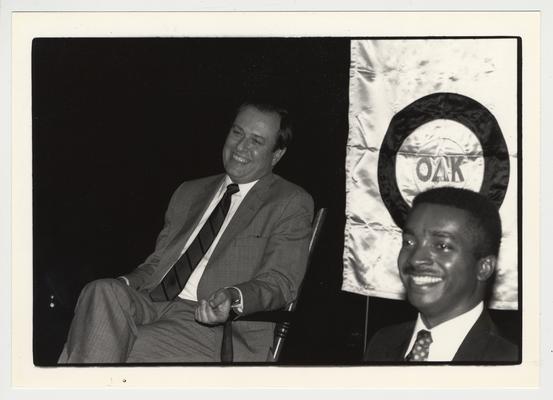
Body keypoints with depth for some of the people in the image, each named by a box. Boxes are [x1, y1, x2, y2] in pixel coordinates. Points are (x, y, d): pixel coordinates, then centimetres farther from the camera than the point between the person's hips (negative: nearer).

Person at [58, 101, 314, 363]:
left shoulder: (292, 204, 8)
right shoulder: (189, 193, 26)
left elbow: (279, 283, -3)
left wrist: (233, 298, -24)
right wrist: (124, 284, 1)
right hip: (153, 305, 5)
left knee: (130, 348, -32)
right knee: (103, 292, -28)